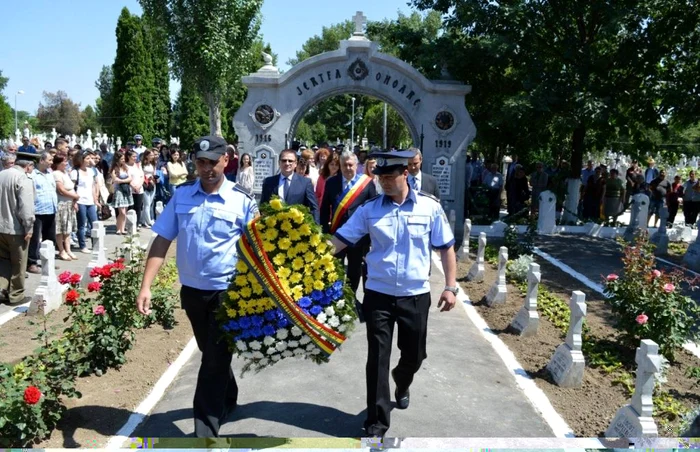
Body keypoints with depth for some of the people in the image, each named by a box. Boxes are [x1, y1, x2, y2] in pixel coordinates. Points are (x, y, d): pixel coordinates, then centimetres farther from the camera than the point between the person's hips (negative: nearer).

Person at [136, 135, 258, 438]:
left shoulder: (242, 201, -9)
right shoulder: (181, 195, -1)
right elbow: (162, 241, -1)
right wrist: (146, 285, -9)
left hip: (227, 291, -4)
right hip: (191, 290, 4)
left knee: (215, 359, 1)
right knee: (211, 354, 22)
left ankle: (205, 432, 12)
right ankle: (227, 399, 48)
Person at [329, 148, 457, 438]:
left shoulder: (430, 206, -5)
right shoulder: (370, 209, -3)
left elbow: (446, 248, 1)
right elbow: (340, 240, -5)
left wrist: (451, 286, -4)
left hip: (416, 295, 1)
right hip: (378, 295, 0)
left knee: (414, 354, 16)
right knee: (378, 358, 2)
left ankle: (402, 386, 52)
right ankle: (376, 422, 17)